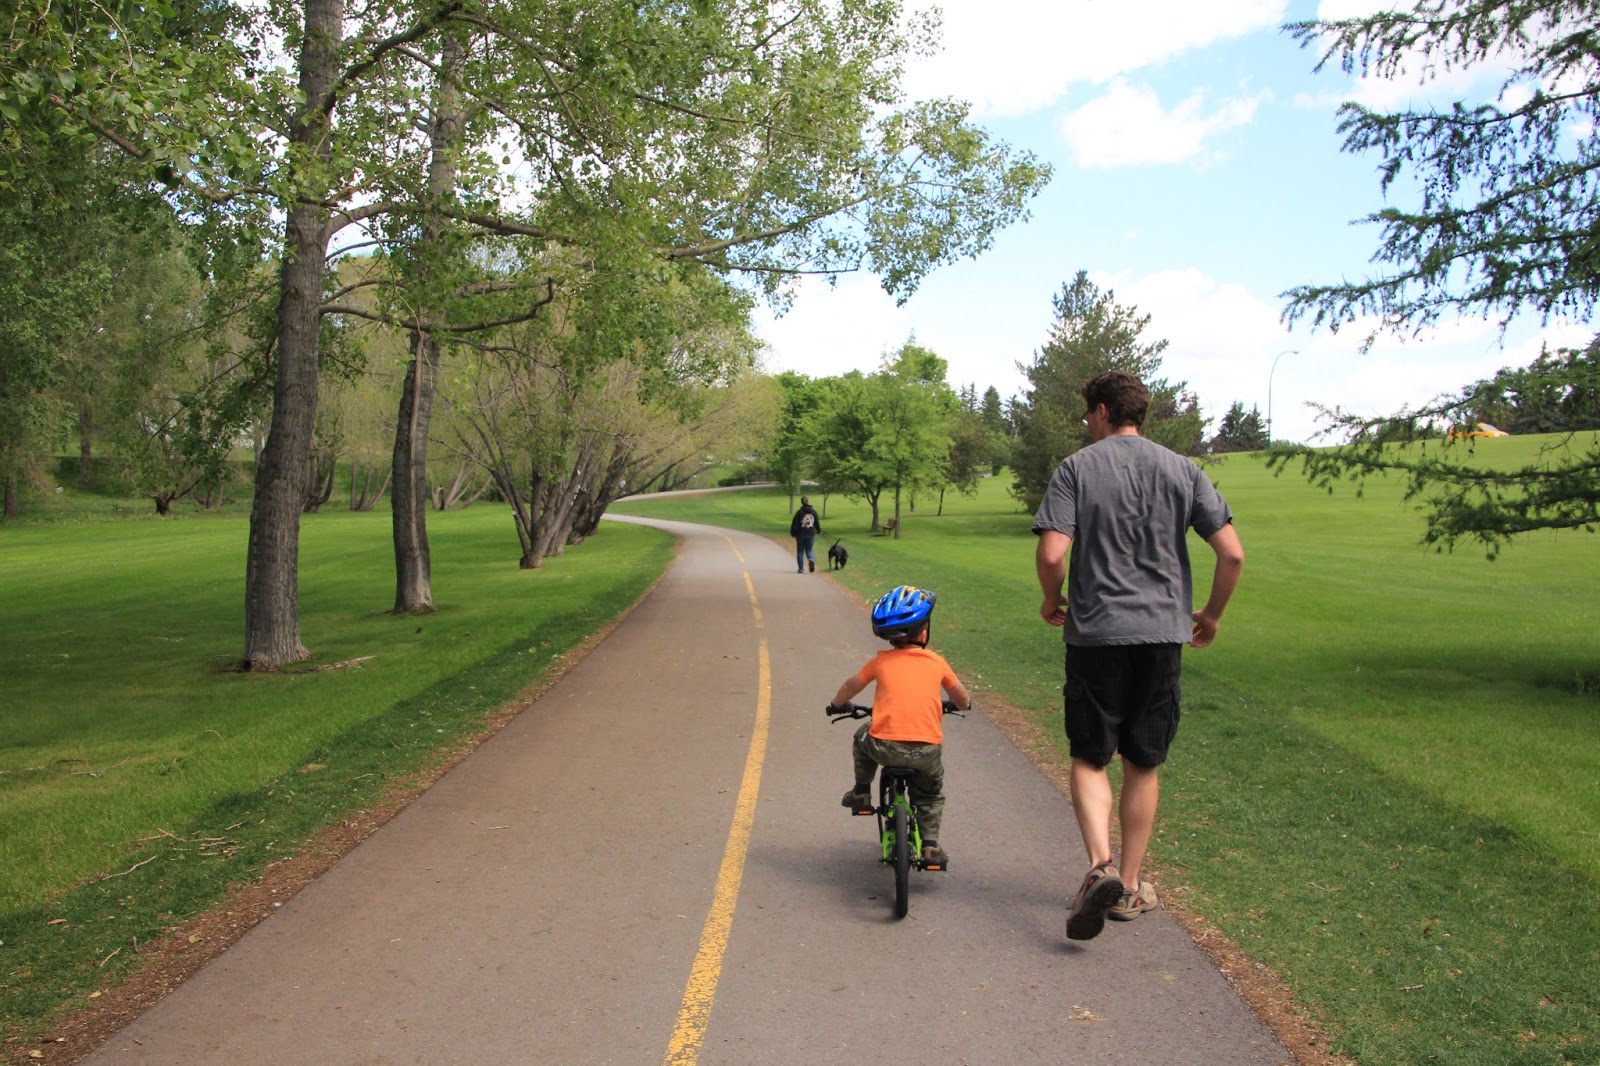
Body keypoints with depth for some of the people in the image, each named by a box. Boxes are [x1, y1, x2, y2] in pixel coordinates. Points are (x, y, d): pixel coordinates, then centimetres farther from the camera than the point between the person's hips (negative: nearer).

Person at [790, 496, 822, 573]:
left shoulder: (799, 512, -10)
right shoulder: (813, 512, 1)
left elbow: (794, 524, -9)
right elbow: (817, 522, 10)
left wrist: (793, 533, 2)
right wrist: (819, 530, 28)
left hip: (801, 534, -3)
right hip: (811, 534, 3)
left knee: (800, 551, 9)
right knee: (809, 550, 12)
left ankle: (801, 568, 8)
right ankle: (811, 560, -20)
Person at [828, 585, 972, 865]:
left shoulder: (881, 661, 7)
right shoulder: (937, 662, 8)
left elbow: (850, 686, 23)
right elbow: (962, 699, 21)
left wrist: (836, 704, 43)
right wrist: (962, 704, 45)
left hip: (886, 747, -1)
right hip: (927, 751, 1)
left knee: (862, 738, 33)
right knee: (931, 794, 29)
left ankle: (861, 792, 33)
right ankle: (930, 845, 18)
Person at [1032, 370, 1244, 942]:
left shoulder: (1077, 467, -2)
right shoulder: (1182, 470, 5)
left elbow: (1051, 553, -13)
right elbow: (1232, 554, -1)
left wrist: (1052, 600, 7)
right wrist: (1211, 615, 14)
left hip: (1095, 632, -2)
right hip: (1163, 632, 3)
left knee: (1089, 757, 8)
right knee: (1143, 765, 13)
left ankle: (1100, 863, -14)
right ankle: (1130, 886, 22)